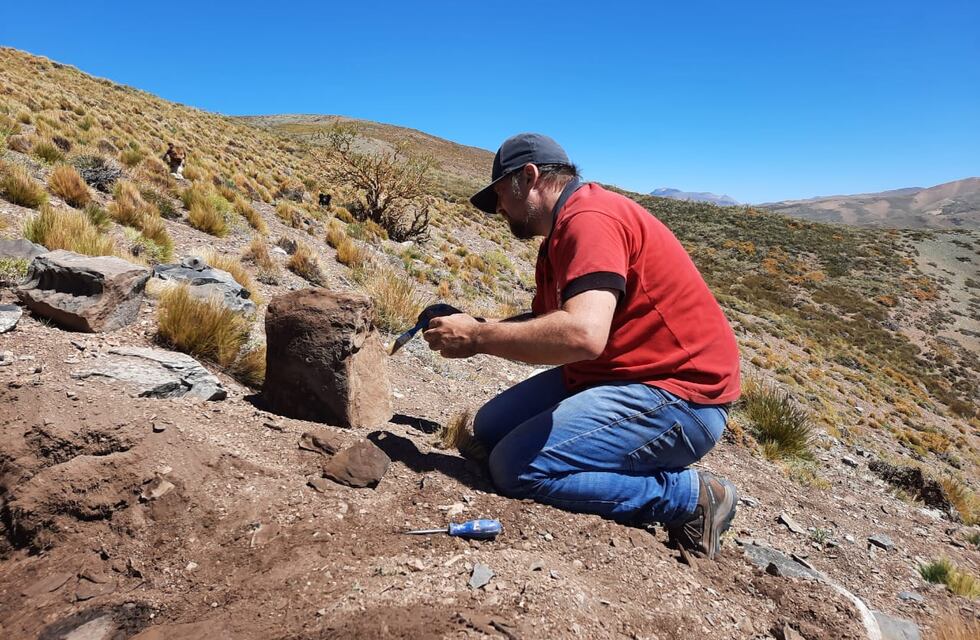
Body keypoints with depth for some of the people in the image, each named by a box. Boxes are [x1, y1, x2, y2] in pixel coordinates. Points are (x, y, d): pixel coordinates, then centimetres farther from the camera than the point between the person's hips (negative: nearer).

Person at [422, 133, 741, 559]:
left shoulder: (591, 218, -19)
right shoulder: (559, 238, 14)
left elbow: (583, 334, -34)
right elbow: (543, 322, 18)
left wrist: (477, 338, -22)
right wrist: (468, 326, 3)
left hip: (678, 395, -10)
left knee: (516, 467, -20)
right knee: (490, 428, 10)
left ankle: (689, 495, -6)